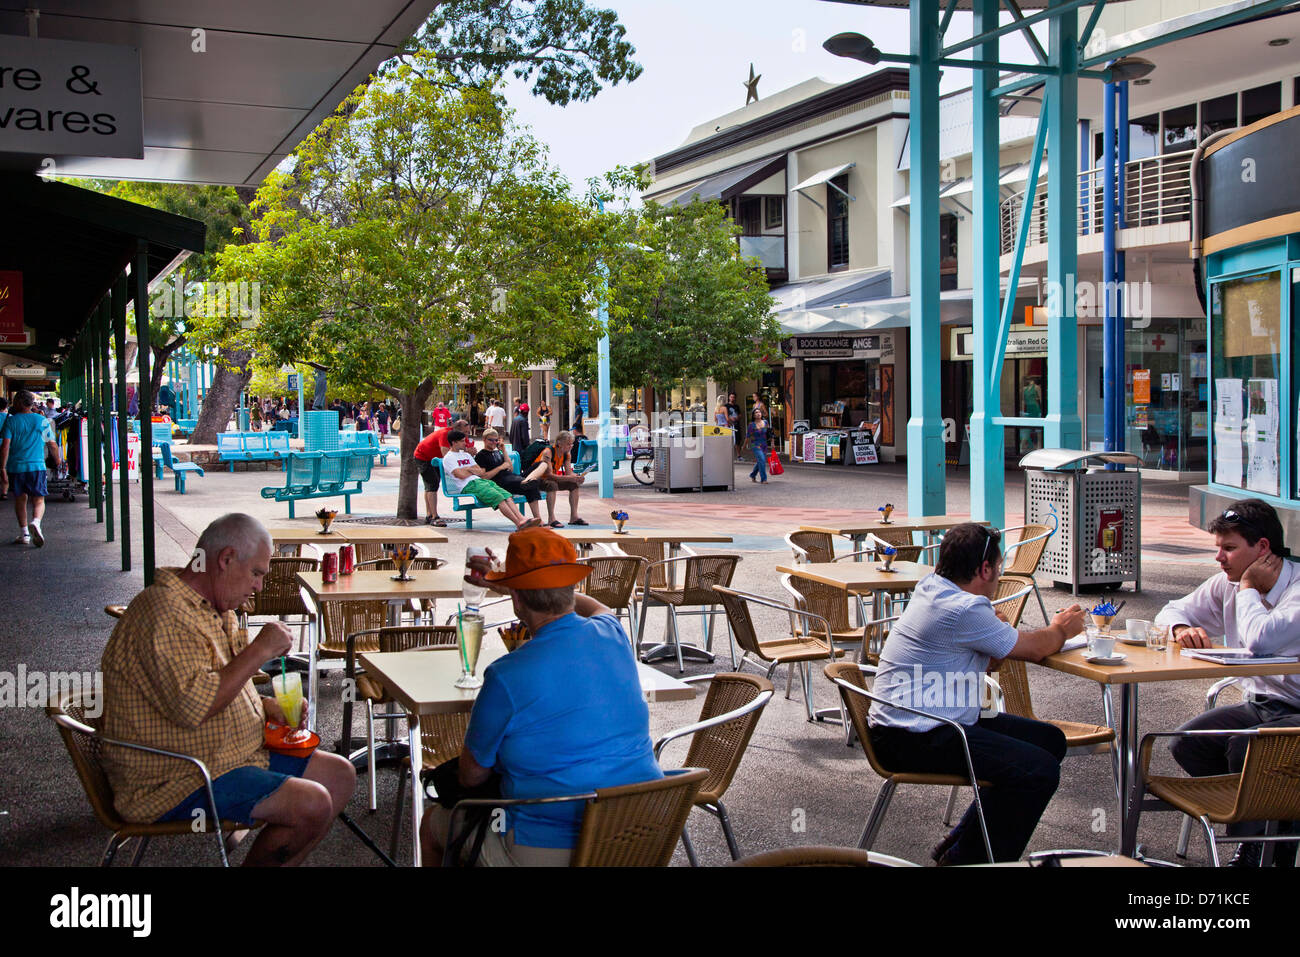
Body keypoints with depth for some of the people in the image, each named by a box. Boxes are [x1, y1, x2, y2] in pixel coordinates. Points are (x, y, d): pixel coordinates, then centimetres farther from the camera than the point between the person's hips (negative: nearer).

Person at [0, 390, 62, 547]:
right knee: (39, 500, 3)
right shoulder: (42, 421, 3)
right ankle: (36, 522, -27)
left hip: (15, 467, 0)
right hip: (37, 466, 0)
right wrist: (58, 459, 26)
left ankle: (24, 534, 17)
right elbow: (52, 445, 8)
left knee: (20, 499, 14)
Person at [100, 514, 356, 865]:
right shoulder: (163, 612, -21)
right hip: (176, 781, -11)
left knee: (339, 775, 8)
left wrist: (267, 707, 7)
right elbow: (193, 706, -31)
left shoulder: (215, 611, 13)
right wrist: (259, 651, -22)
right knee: (311, 804, -24)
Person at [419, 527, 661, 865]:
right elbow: (595, 607, 28)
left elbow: (472, 776, -4)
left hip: (551, 850, -6)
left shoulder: (506, 676, -19)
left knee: (433, 823, 20)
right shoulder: (612, 635, -2)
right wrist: (502, 583, 37)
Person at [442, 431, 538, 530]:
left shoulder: (466, 454, 27)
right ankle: (519, 523, -38)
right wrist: (474, 471, 7)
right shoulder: (448, 458, 2)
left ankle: (522, 519, -33)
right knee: (498, 497, -28)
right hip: (468, 485, -8)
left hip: (480, 481, 8)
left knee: (507, 496, -16)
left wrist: (469, 469, 2)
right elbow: (461, 475, -12)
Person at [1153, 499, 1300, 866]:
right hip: (1257, 706, 8)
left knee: (1245, 748, -32)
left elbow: (1260, 640, -36)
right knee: (1186, 744, -14)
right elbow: (1173, 610, 16)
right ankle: (1269, 831, 1)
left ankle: (1253, 851, -8)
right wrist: (1181, 628, -9)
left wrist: (1248, 588, -17)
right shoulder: (1227, 585, 4)